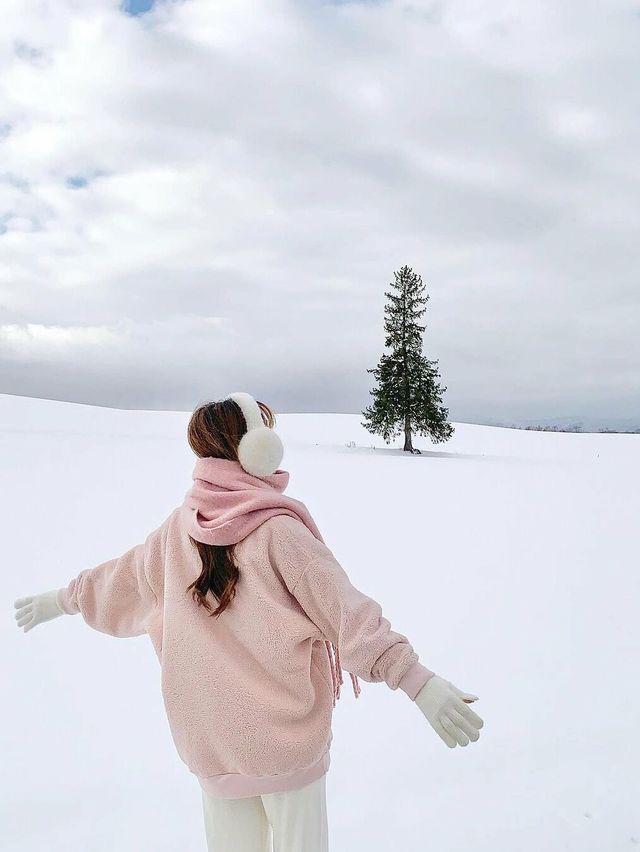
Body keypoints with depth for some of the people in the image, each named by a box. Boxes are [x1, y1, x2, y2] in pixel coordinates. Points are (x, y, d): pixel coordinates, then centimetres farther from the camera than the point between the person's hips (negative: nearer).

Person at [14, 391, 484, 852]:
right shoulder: (278, 530, -20)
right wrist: (419, 681, -25)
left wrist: (62, 598, 29)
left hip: (208, 739, 4)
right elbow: (347, 610, -25)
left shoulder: (180, 529, -5)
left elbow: (121, 577, 11)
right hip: (287, 735, -4)